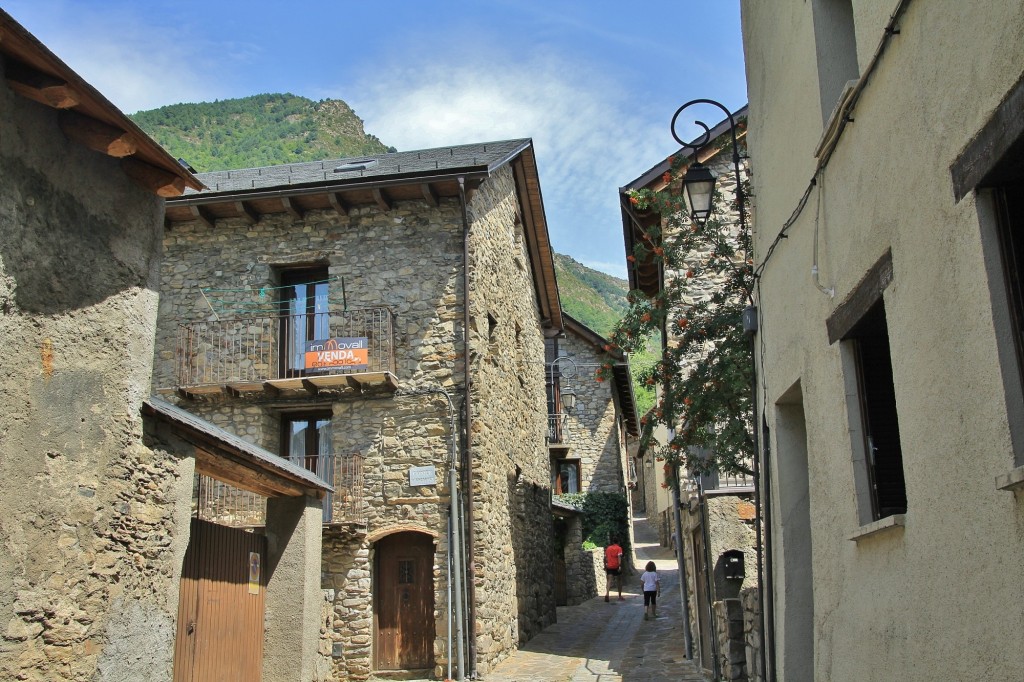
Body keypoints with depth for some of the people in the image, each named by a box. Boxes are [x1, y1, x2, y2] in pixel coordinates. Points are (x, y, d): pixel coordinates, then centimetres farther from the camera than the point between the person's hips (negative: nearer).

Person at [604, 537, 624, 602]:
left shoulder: (608, 548, 13)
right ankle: (620, 597, 19)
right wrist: (620, 566, -22)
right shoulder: (619, 548, -1)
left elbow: (605, 557, 16)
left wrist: (605, 566, 27)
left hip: (609, 567, 3)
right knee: (619, 581, 14)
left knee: (609, 581, -7)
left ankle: (606, 594, -31)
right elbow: (619, 557, -15)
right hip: (616, 567, -3)